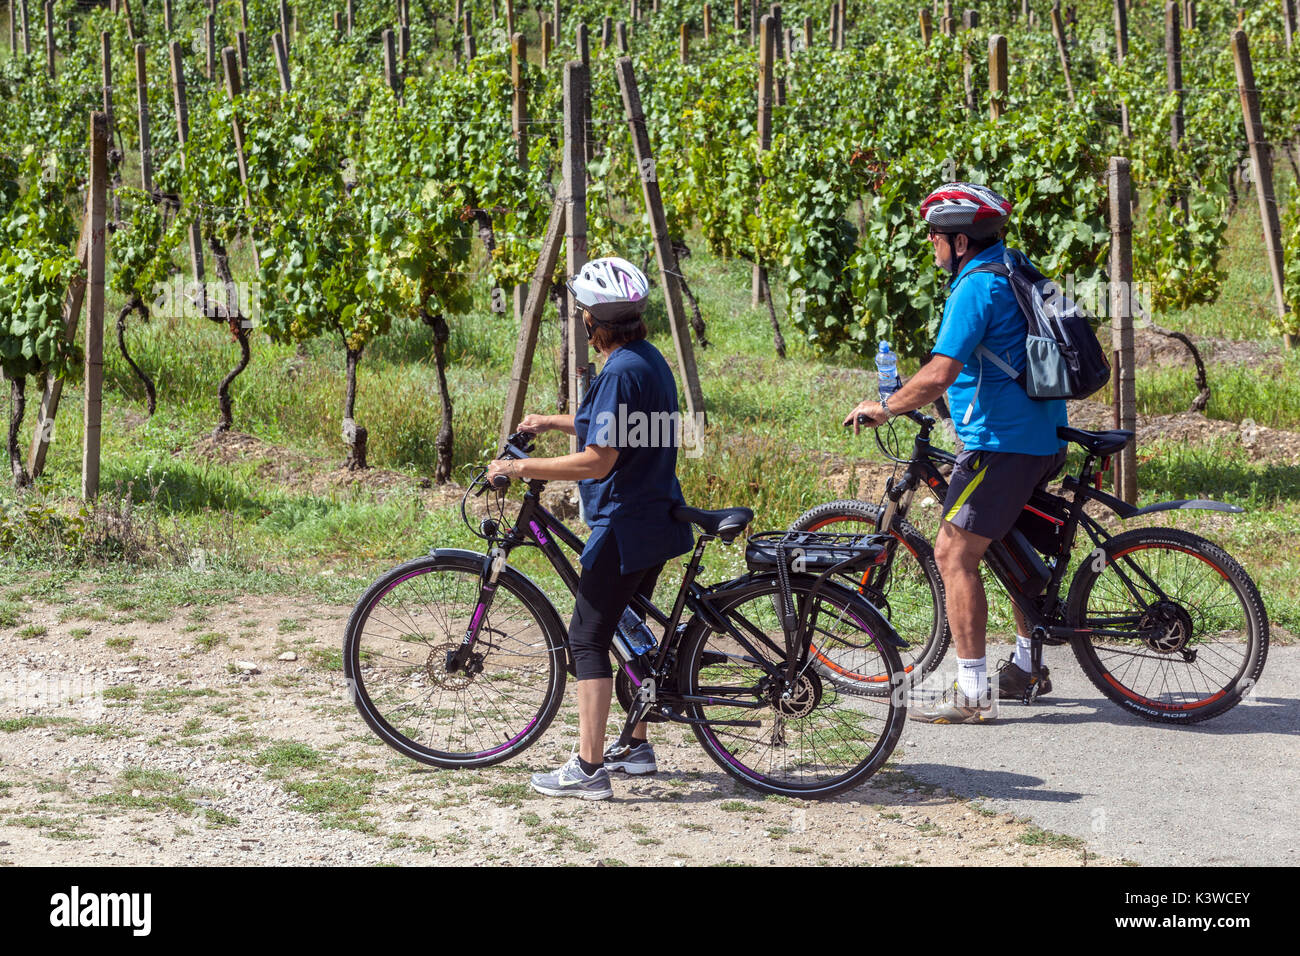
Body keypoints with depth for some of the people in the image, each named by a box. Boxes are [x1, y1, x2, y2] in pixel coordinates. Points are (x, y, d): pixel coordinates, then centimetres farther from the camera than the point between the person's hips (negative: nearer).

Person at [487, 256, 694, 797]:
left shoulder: (621, 373, -21)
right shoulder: (649, 359, 9)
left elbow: (599, 461, -25)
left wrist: (521, 467, -19)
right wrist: (552, 422, 26)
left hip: (625, 524, -10)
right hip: (656, 520, 10)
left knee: (588, 638, -6)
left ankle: (588, 768, -8)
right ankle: (636, 747, 30)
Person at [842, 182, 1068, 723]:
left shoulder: (975, 289, -16)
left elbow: (938, 374, -24)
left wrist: (884, 408, -11)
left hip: (1002, 443, -10)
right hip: (1043, 437, 10)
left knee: (954, 554, -8)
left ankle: (971, 693, -9)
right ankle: (1028, 667, 35)